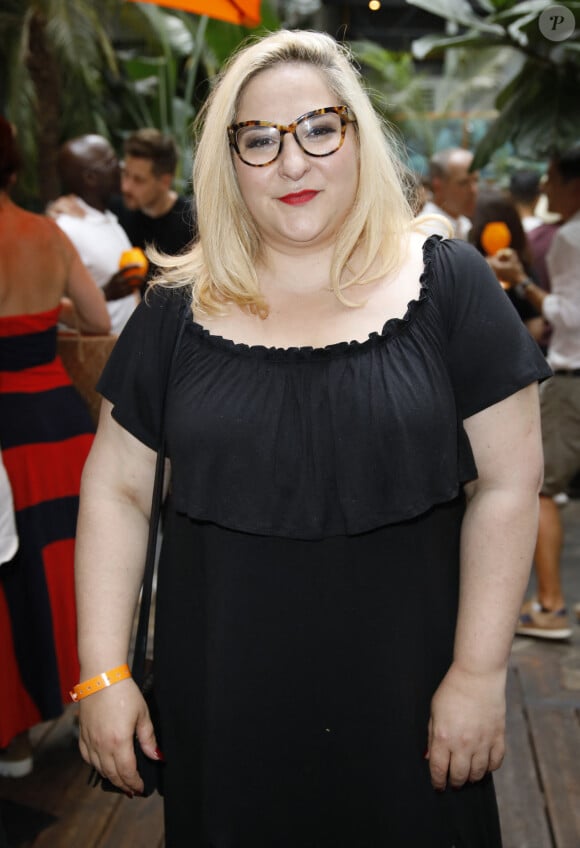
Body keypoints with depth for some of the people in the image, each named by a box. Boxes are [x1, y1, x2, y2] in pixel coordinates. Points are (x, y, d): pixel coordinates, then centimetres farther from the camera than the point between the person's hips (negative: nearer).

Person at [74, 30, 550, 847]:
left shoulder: (450, 284, -5)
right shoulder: (177, 311, 0)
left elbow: (507, 483, -6)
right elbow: (115, 488, 3)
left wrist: (479, 673, -8)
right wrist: (102, 670, -1)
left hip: (401, 686, -1)